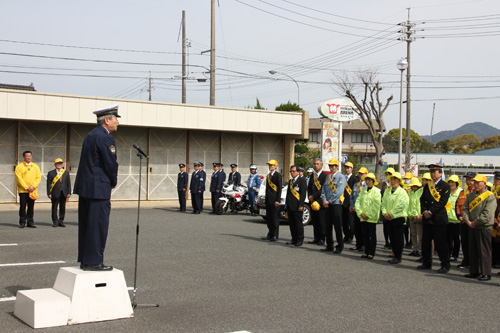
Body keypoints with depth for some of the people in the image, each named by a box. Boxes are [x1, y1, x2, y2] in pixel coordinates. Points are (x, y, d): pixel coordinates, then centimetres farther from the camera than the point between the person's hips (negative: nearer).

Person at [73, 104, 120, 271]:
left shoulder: (91, 135, 15)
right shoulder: (105, 137, -14)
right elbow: (111, 164, -15)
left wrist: (110, 181, 13)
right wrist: (113, 182, 3)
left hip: (85, 187, 10)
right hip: (98, 188, -10)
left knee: (86, 224, 13)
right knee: (98, 225, -5)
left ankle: (85, 259, 19)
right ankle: (93, 262, -1)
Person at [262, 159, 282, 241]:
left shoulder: (278, 175, -8)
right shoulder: (268, 175, 16)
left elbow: (279, 188, -12)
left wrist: (277, 200, -17)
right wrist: (266, 199, 15)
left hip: (274, 200, -8)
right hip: (268, 200, 8)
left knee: (275, 218, -3)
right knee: (269, 218, 11)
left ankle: (275, 236, 2)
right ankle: (270, 235, 18)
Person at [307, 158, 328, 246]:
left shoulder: (325, 175, -6)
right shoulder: (312, 176, 17)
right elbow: (309, 188, 17)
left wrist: (314, 196, -13)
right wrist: (310, 197, -1)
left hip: (321, 202, -6)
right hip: (312, 202, 7)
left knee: (322, 222, -2)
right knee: (315, 221, 9)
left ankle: (322, 239, 4)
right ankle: (316, 238, 15)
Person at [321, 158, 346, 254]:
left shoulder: (341, 177, -5)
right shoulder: (328, 177, 16)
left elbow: (338, 192, -15)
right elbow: (323, 190, 12)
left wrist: (329, 201, -14)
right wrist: (324, 200, -4)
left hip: (336, 204, -7)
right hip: (327, 205, 7)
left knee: (337, 227, -3)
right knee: (328, 227, 9)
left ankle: (339, 247, 4)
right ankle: (329, 246, 18)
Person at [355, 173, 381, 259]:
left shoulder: (376, 191, -4)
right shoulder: (363, 191, 11)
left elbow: (376, 205, -11)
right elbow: (357, 202, 7)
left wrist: (368, 215, -13)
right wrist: (361, 213, -7)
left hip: (372, 218, -5)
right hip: (363, 217, 5)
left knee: (372, 235, 2)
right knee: (365, 235, 8)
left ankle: (371, 253, 7)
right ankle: (366, 252, 15)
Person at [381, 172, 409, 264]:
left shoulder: (402, 192, -7)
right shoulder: (387, 191, 13)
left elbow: (401, 206, -15)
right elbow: (383, 203, 12)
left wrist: (391, 214, -15)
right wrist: (385, 213, -6)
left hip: (398, 217, -6)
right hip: (389, 218, 6)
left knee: (398, 238, -3)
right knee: (392, 237, 8)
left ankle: (398, 257, 4)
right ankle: (395, 255, 17)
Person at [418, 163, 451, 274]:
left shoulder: (445, 186, -5)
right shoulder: (427, 186, 15)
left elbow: (443, 202, -13)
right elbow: (422, 199, 12)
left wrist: (430, 212, -16)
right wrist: (424, 211, -6)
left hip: (439, 219, -6)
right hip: (427, 219, 6)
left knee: (441, 243, -3)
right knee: (426, 242, 10)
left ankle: (445, 265, 5)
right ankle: (427, 263, 21)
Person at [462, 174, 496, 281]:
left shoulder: (490, 197, -9)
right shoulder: (471, 195, 12)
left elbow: (487, 214, -17)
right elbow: (465, 208, 10)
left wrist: (475, 222, -15)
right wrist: (467, 221, -5)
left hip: (484, 228, -7)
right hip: (472, 228, 7)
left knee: (484, 251, -2)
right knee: (472, 250, 11)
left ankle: (486, 273, 5)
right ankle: (474, 272, 20)